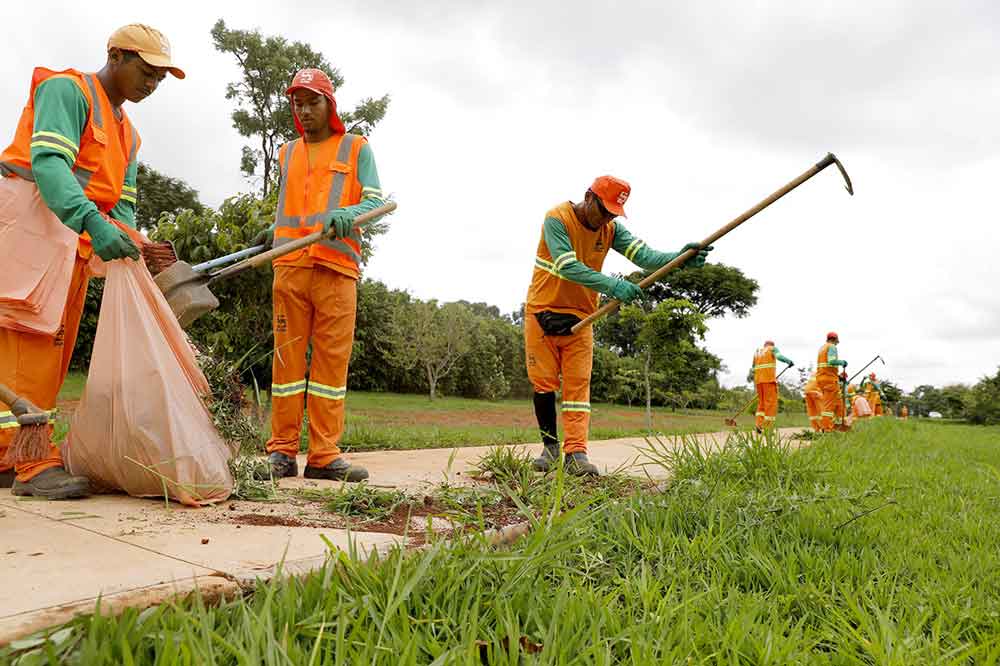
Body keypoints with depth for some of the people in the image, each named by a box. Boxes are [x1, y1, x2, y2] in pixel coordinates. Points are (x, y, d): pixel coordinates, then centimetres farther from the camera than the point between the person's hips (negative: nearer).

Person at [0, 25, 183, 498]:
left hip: (77, 245, 9)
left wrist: (131, 252, -3)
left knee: (53, 354, 7)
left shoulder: (128, 134, 22)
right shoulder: (66, 89, -4)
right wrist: (92, 222, -36)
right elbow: (48, 163, -21)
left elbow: (122, 205, 15)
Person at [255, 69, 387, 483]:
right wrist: (273, 232, 9)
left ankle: (323, 455, -2)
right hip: (290, 266, 3)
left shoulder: (356, 148, 13)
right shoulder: (287, 154, 23)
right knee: (288, 356, -1)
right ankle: (282, 451, 4)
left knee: (332, 359, -4)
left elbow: (375, 200, 2)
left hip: (337, 267, -2)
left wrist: (348, 214, -18)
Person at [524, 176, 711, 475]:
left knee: (578, 384, -4)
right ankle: (550, 446, 17)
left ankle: (575, 454, -6)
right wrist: (612, 286, -41)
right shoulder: (557, 219, -18)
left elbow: (644, 255, -17)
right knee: (544, 382, 1)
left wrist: (679, 257, -36)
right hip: (543, 313, -3)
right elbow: (568, 267, -31)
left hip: (580, 318, 4)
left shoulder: (611, 229, -2)